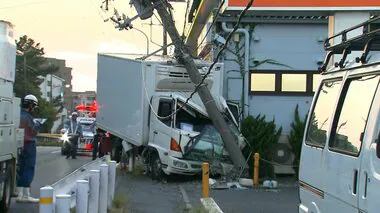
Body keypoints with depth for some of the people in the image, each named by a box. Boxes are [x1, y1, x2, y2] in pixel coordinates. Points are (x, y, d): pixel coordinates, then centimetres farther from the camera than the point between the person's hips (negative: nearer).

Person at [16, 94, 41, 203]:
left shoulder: (18, 115, 11)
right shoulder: (27, 117, -16)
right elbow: (33, 132, -17)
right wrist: (37, 125, 1)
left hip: (20, 145, 9)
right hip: (29, 145, -9)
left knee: (21, 170, 11)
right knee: (29, 170, -4)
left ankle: (20, 194, 15)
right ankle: (26, 195, -4)